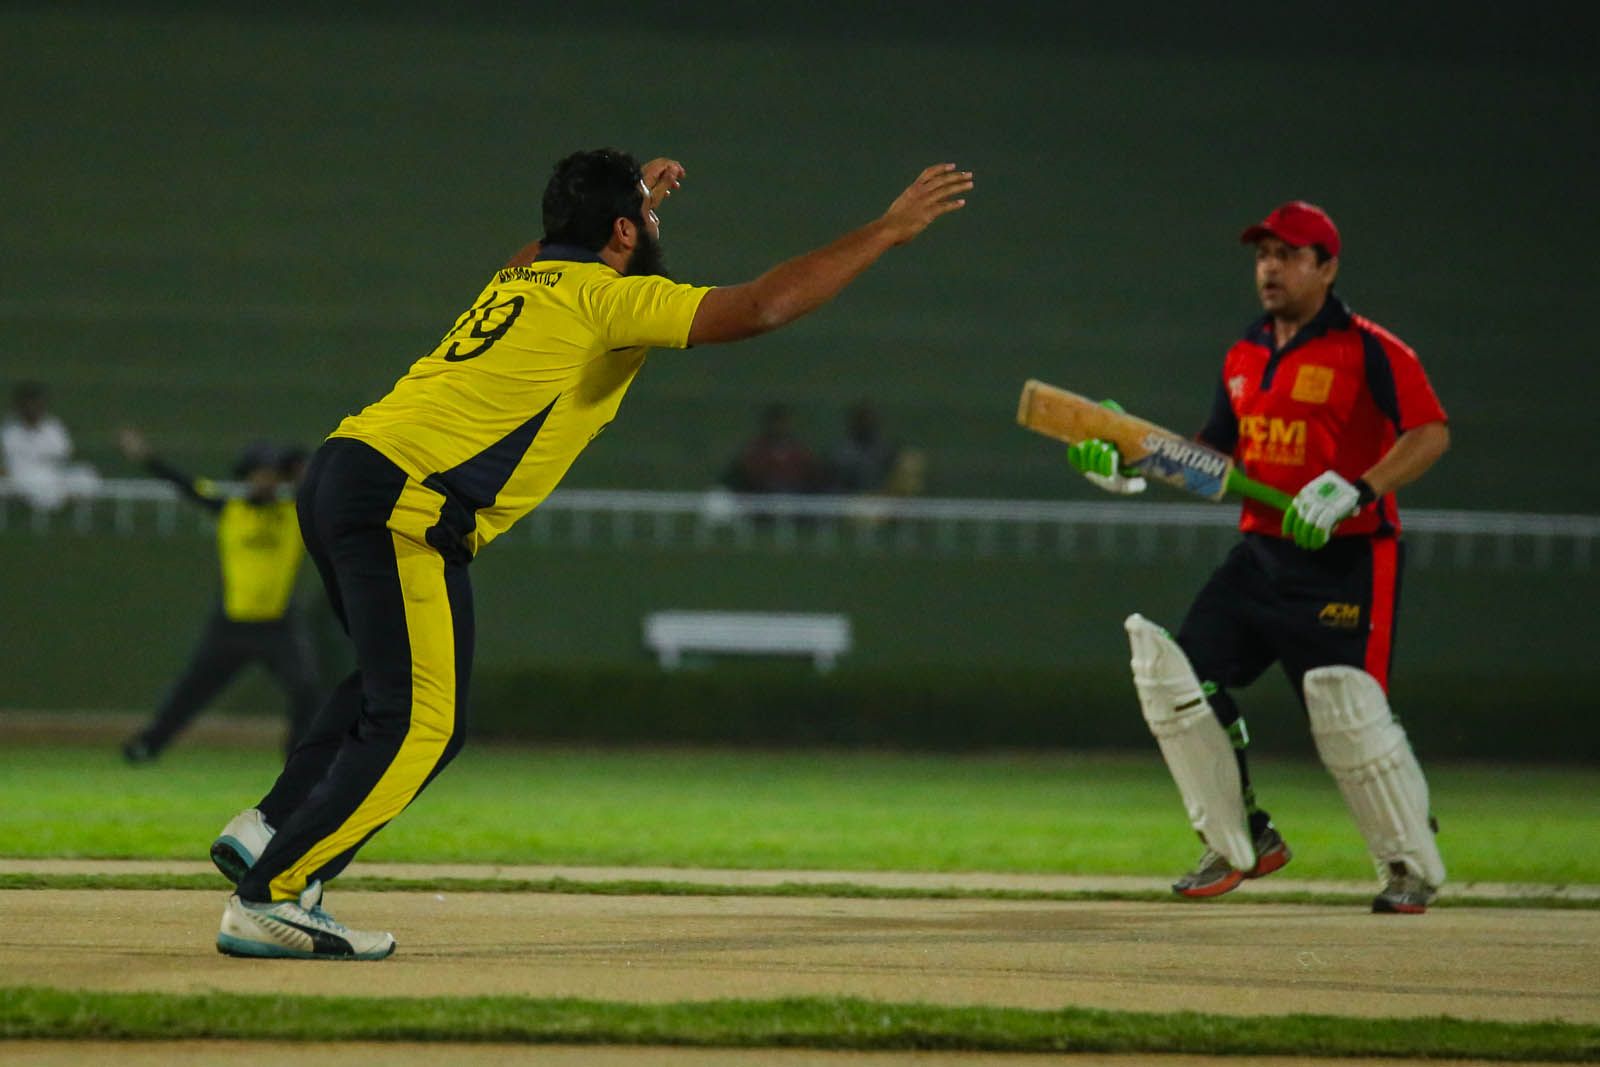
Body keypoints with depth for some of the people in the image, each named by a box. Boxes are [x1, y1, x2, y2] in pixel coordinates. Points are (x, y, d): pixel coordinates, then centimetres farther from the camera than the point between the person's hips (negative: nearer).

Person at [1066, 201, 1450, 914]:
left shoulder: (1368, 350, -9)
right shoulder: (1244, 356, 14)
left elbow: (1430, 433, -19)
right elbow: (1217, 454, 23)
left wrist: (1355, 492, -31)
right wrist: (1134, 464, 9)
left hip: (1346, 561, -7)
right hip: (1261, 553, 7)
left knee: (1346, 711, -15)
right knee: (1177, 670, -3)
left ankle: (1413, 866, 5)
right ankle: (1240, 842, 9)